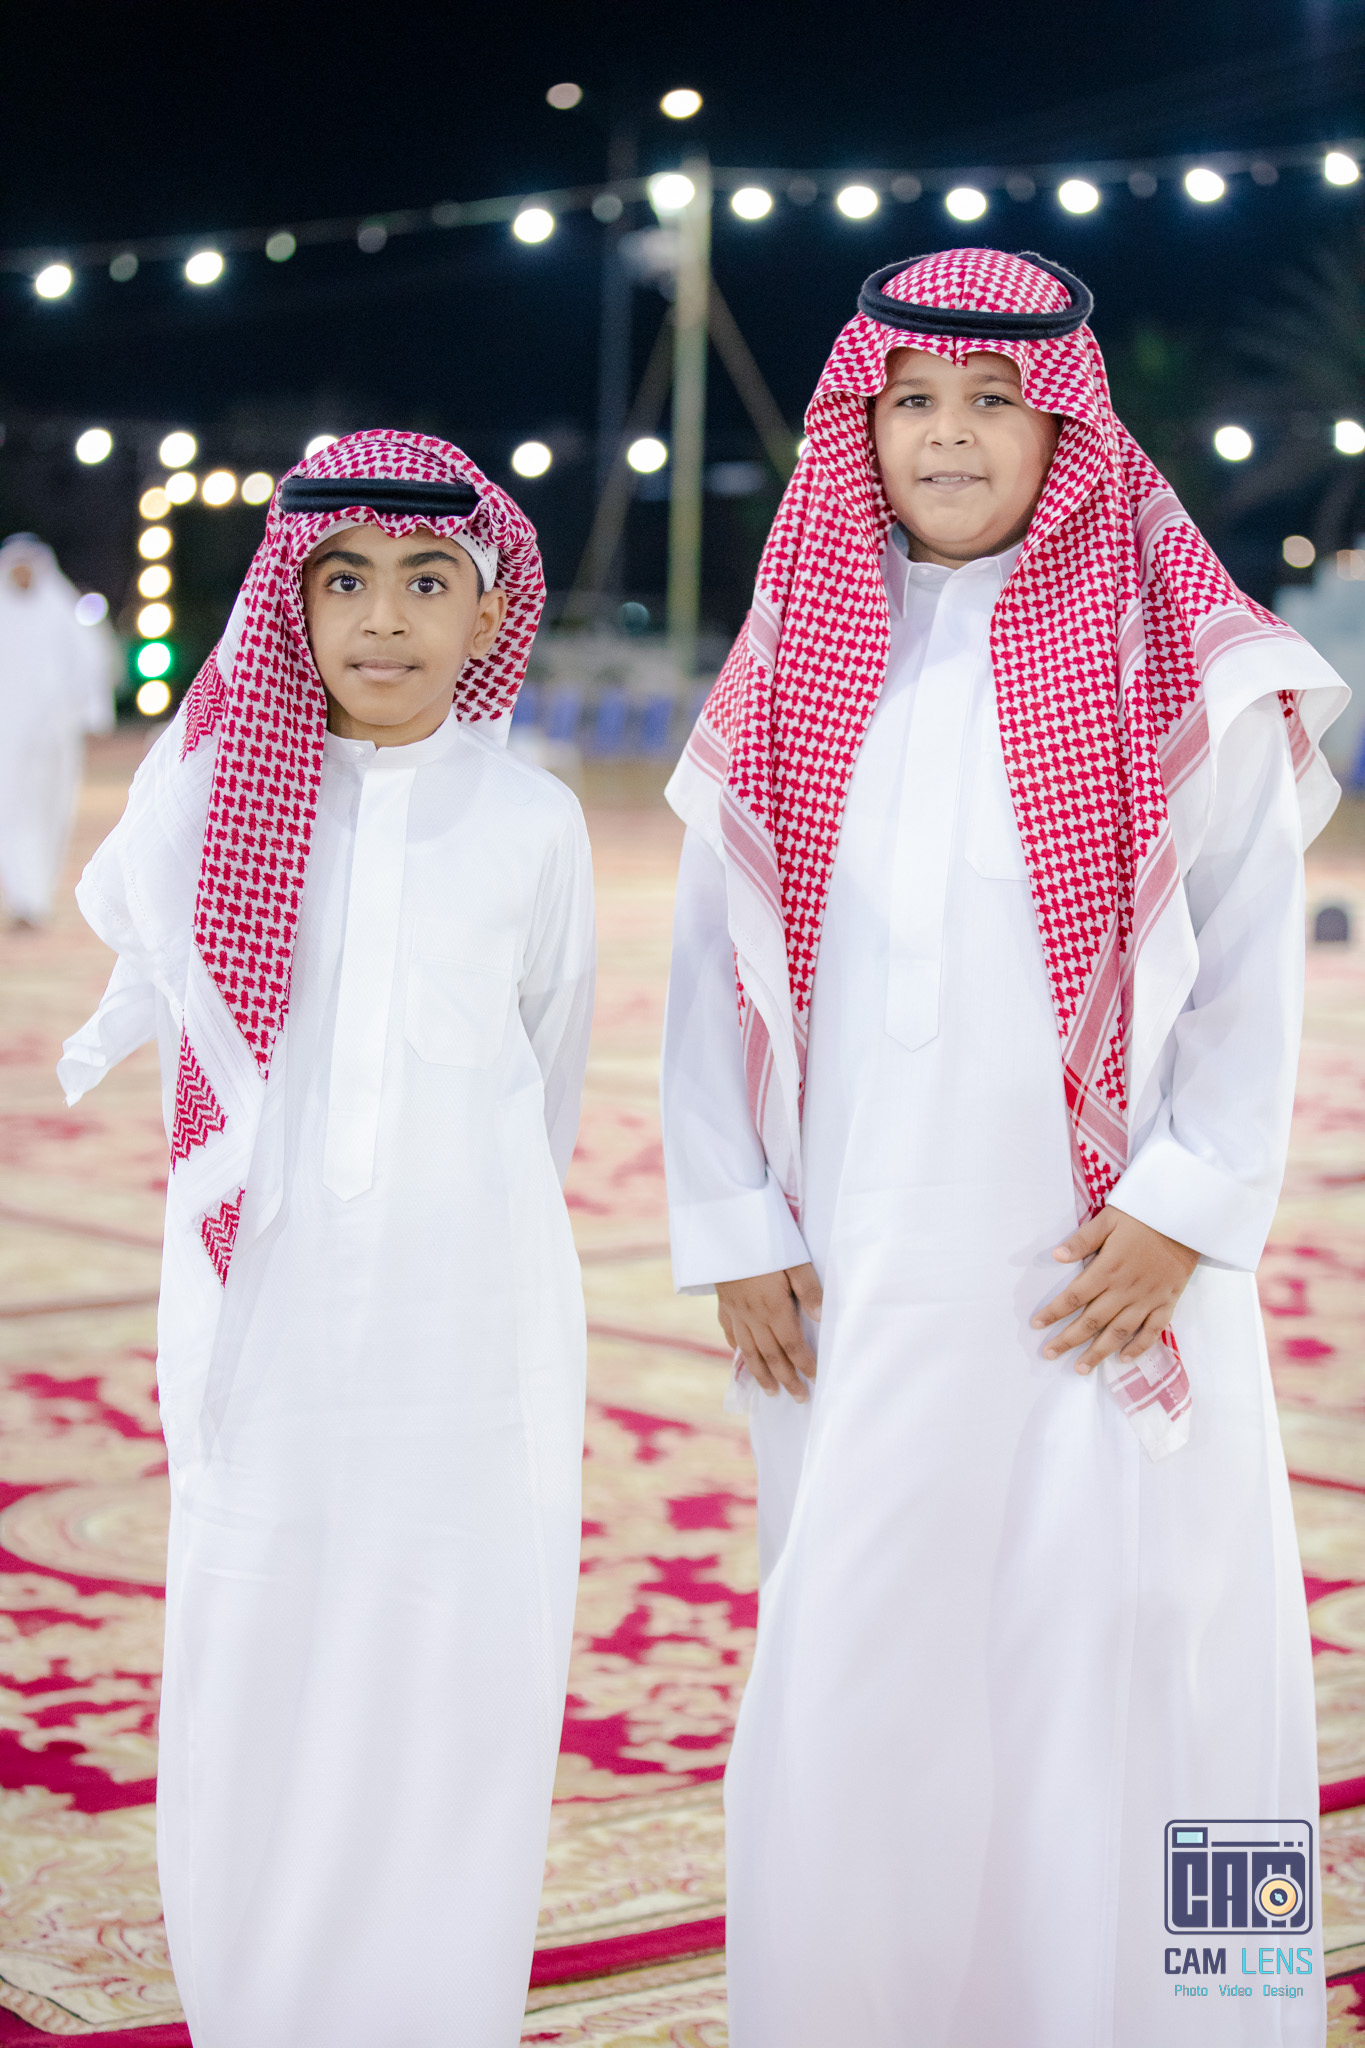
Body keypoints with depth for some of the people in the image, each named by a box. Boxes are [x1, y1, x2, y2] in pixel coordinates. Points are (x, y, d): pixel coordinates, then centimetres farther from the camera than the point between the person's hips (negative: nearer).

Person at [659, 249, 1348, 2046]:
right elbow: (718, 967, 8)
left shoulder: (1177, 666, 0)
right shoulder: (796, 671, 8)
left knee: (1112, 1640, -1)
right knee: (851, 1670, 6)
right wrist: (736, 1230, 2)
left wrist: (1189, 1209, -9)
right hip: (860, 1273, 3)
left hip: (1095, 1266, -2)